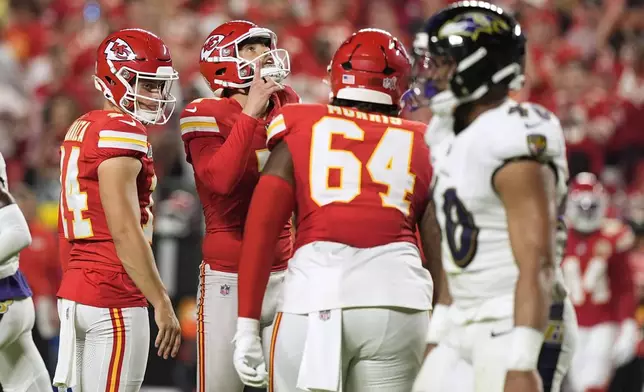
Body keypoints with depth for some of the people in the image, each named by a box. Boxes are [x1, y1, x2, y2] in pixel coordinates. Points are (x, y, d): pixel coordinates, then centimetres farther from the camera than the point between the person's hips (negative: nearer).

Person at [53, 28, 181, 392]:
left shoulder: (82, 129, 15)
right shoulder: (120, 131, -13)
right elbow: (125, 231, -18)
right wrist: (163, 304, -15)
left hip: (74, 291, 9)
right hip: (114, 298, -9)